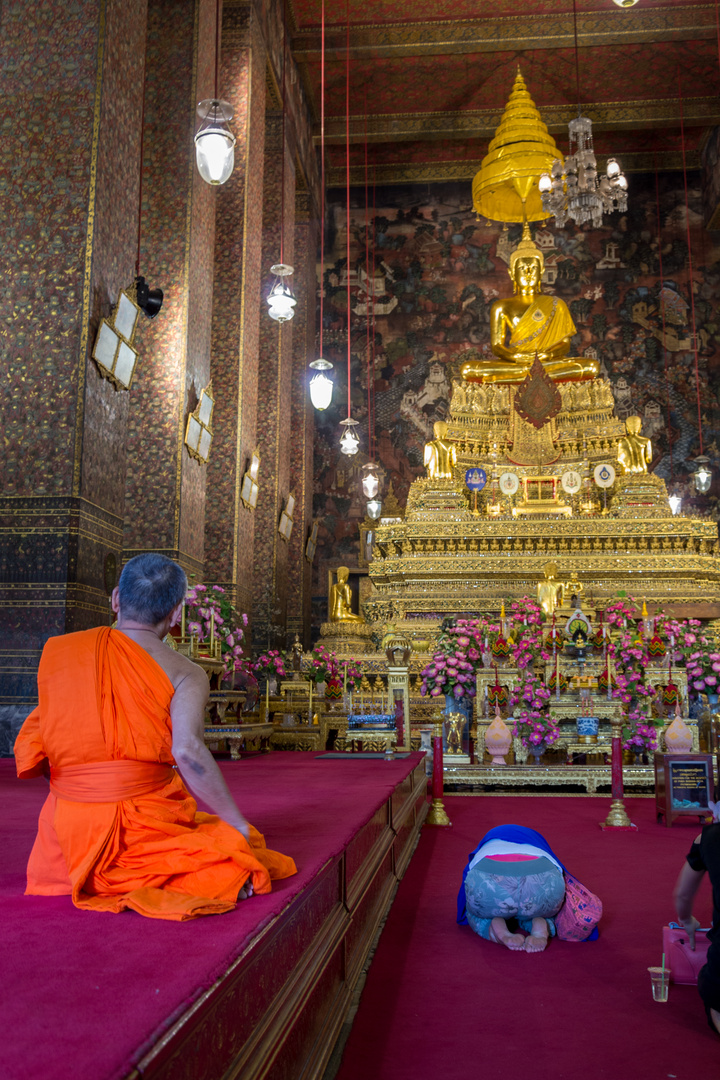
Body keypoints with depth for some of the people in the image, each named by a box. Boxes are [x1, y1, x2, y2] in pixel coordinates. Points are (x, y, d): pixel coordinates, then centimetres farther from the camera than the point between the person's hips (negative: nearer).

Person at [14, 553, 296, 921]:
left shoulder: (57, 652, 4)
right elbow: (188, 752, -24)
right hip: (144, 831, -6)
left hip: (67, 834, 6)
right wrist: (238, 823, -15)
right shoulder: (186, 674, -8)